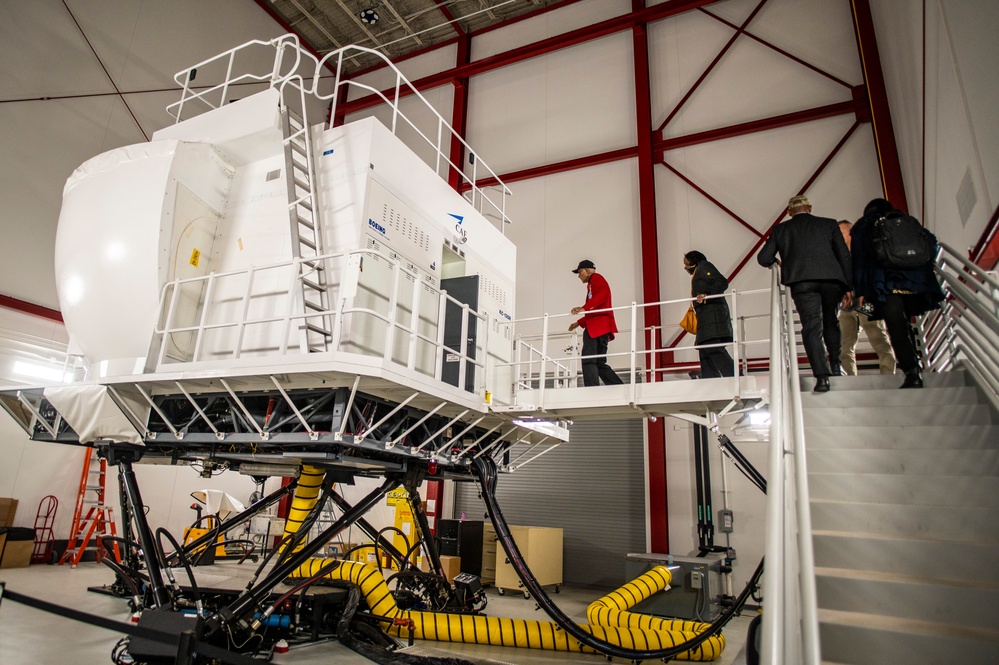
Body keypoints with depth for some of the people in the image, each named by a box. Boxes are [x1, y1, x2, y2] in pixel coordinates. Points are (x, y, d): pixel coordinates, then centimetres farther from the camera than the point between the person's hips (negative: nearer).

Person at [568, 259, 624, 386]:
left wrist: (584, 308, -25)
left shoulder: (596, 278, 6)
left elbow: (603, 293, -17)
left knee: (588, 360, -17)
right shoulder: (592, 285, 32)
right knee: (599, 363, 6)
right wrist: (579, 323, 29)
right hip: (597, 327, 10)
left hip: (598, 326, -10)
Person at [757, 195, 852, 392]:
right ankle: (835, 365, 20)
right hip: (831, 278, 2)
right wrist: (848, 287, 14)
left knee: (811, 327, -5)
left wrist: (776, 262, 34)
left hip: (802, 281, -2)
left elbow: (764, 259, 12)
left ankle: (822, 376, -15)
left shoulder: (780, 229, 16)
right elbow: (844, 256, 13)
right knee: (831, 322, 22)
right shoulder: (829, 224, 19)